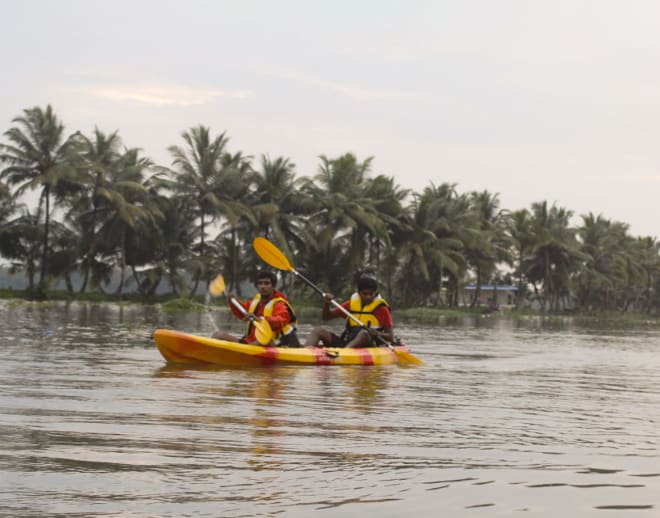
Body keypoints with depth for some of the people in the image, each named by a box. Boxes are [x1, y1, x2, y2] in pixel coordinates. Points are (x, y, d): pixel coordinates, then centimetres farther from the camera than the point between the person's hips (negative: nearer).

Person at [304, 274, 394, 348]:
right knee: (318, 331, -10)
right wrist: (327, 303, -4)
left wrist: (377, 334, -24)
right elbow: (326, 317, 17)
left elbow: (390, 337, -2)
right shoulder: (352, 303, 14)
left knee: (364, 333, -38)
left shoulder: (381, 309, 2)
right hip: (346, 342, 5)